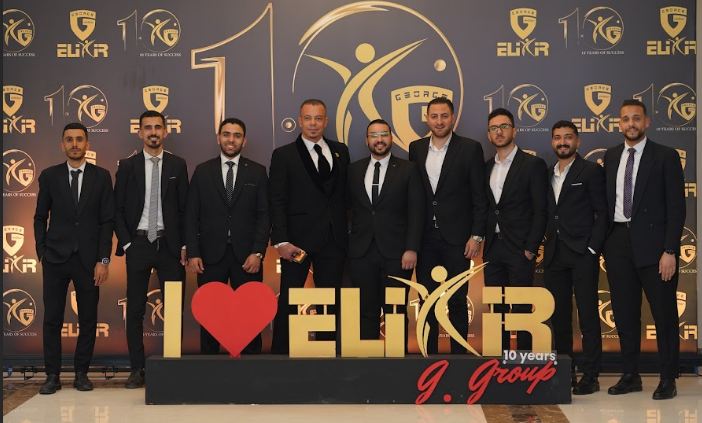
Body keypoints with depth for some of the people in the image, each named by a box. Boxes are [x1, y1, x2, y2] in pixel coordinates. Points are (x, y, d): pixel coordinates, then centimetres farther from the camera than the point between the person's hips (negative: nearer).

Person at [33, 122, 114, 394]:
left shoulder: (101, 176, 4)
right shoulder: (49, 176, 6)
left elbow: (107, 221, 1)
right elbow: (40, 217, 10)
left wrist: (103, 260, -5)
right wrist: (42, 252, 0)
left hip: (88, 259, 0)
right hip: (55, 259, 0)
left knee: (88, 320, 5)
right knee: (52, 319, 2)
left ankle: (81, 373, 16)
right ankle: (52, 375, 11)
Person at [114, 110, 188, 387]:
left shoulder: (177, 165, 6)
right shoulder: (127, 166, 5)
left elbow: (184, 208, 5)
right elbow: (118, 209, 5)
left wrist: (184, 244, -1)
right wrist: (125, 243, -4)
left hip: (169, 244, 0)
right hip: (138, 243, 0)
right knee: (135, 309, 4)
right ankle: (137, 369, 11)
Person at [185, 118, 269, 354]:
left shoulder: (257, 172, 7)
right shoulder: (202, 171, 8)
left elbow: (264, 215, 2)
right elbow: (191, 216, 5)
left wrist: (257, 253, -8)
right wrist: (193, 253, -4)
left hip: (247, 256, 0)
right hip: (211, 255, 1)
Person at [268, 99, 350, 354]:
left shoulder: (340, 152, 12)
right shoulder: (283, 155, 1)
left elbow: (344, 194, 12)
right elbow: (277, 202, -4)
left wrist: (345, 232, 3)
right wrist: (281, 241, -13)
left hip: (333, 240, 4)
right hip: (298, 239, -3)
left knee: (330, 302, 9)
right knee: (288, 302, 2)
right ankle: (279, 352, 11)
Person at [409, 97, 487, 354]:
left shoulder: (470, 149, -3)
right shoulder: (416, 149, 7)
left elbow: (479, 197, -4)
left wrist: (476, 236, -9)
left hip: (456, 237, -3)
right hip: (425, 238, 3)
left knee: (457, 301, 4)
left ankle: (458, 354, 14)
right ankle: (429, 354, 19)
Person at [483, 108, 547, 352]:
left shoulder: (533, 164, -3)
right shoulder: (487, 168, 14)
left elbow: (540, 211, -7)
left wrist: (530, 248, -12)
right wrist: (483, 243, 6)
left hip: (519, 249, -5)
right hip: (493, 249, 5)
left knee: (522, 309, -2)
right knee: (497, 309, 8)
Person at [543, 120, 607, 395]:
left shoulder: (591, 171, 0)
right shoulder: (547, 175, 16)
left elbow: (602, 213, -4)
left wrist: (592, 249, -11)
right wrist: (545, 245, 5)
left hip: (582, 253, -5)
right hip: (554, 255, 5)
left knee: (587, 315, -4)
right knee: (558, 315, 7)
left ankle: (590, 376, 0)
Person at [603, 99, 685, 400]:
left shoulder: (665, 157, -2)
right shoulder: (611, 156, 12)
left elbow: (676, 207, -7)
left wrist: (670, 251, -13)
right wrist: (606, 242, 5)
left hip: (653, 244, -4)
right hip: (619, 243, 5)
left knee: (664, 313, 3)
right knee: (624, 312, 9)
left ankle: (668, 379, 12)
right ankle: (630, 375, 20)